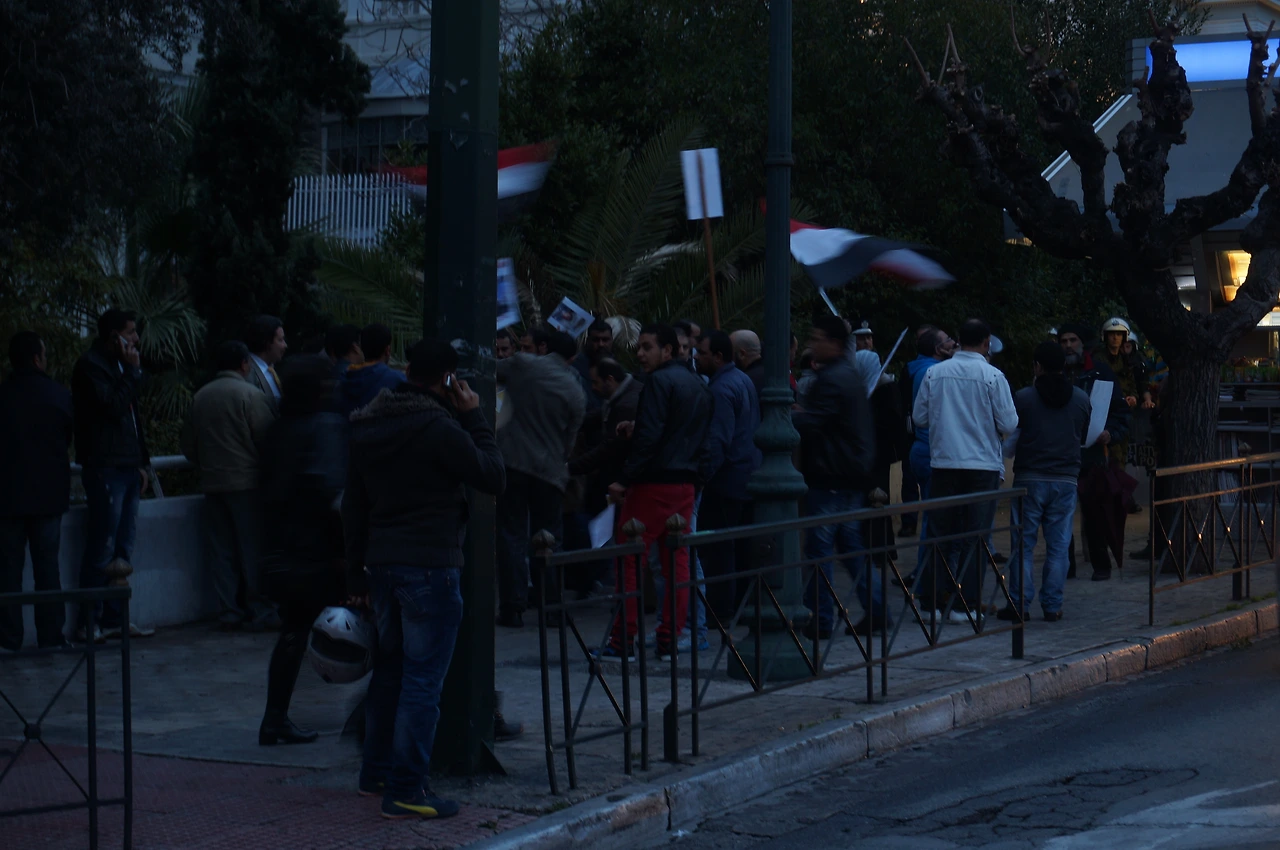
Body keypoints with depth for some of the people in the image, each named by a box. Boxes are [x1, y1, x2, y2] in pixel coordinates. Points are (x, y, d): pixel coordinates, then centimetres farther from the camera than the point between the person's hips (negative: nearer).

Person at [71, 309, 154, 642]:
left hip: (127, 468, 9)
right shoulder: (90, 366, -8)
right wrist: (132, 371, -11)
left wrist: (142, 462, 19)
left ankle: (114, 618, 11)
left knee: (122, 551, 8)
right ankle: (90, 622, -8)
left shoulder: (118, 365, 21)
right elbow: (114, 405, -21)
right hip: (104, 468, -9)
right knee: (102, 549, -10)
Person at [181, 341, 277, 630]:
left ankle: (227, 612, 7)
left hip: (212, 483, 5)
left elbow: (189, 445, 14)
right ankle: (259, 611, -1)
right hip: (246, 481, -5)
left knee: (220, 550, 7)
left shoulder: (200, 397, 9)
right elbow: (267, 439, -11)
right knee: (253, 548, -1)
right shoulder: (250, 394, -9)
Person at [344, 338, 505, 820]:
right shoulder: (440, 428, -16)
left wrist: (356, 576, 20)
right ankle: (405, 791, -4)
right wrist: (475, 418, -1)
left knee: (388, 668, 19)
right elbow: (494, 479, -7)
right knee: (423, 679, -4)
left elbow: (353, 507, 14)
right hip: (430, 567, -8)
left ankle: (376, 772, 28)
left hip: (382, 564, 8)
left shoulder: (365, 427, 9)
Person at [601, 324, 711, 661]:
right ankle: (670, 640, 8)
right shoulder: (699, 385, 15)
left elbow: (649, 435, -19)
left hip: (653, 482, -8)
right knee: (676, 561, 8)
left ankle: (623, 641, -3)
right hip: (685, 482, 8)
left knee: (629, 559, -2)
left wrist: (625, 479, -16)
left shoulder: (659, 381, -11)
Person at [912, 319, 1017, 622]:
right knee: (975, 537, 4)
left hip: (943, 462, 3)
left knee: (939, 532, 10)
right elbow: (1008, 424, -8)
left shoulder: (935, 373, -1)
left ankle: (931, 601, 8)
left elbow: (919, 417, 5)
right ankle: (966, 603, 3)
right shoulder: (992, 376, -9)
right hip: (983, 464, -3)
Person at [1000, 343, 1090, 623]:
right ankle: (1052, 606, 6)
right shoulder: (1081, 398, 2)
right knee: (1058, 545, 6)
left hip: (1029, 479, -2)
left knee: (1023, 545, 4)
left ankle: (1019, 604, 2)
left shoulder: (1023, 398, -7)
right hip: (1066, 479, 2)